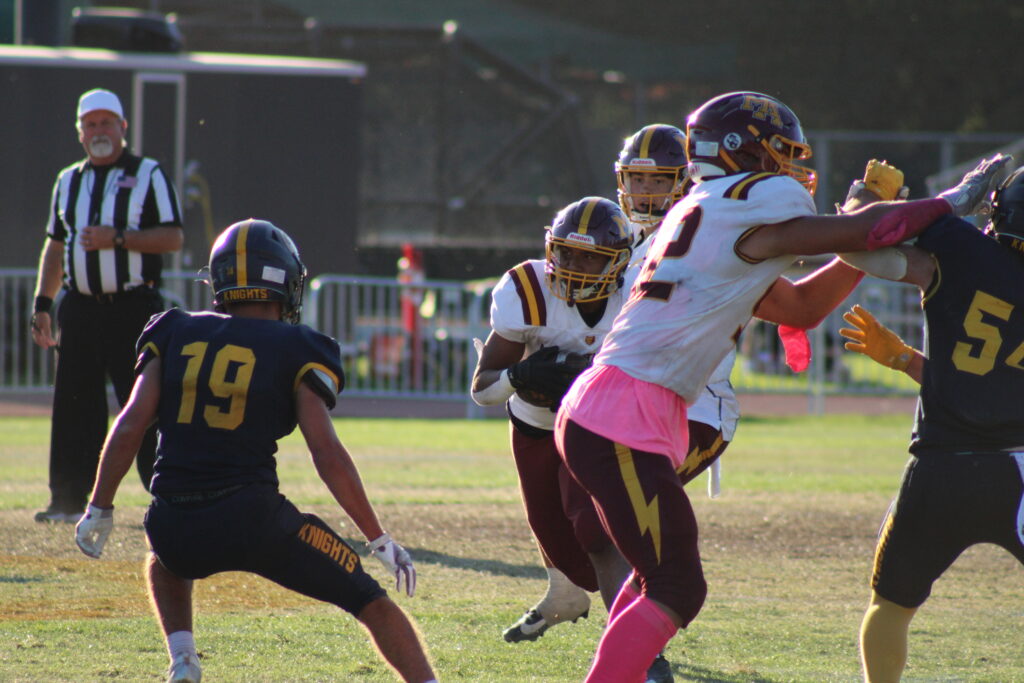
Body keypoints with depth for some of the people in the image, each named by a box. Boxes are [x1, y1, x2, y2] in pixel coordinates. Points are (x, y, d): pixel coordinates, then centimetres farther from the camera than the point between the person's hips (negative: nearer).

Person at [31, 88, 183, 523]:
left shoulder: (148, 176, 2)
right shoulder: (68, 182, 17)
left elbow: (173, 237, -6)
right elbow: (55, 246, 20)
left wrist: (118, 238, -17)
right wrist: (42, 304, 13)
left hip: (133, 308, -5)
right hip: (80, 308, 5)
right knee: (73, 406, 3)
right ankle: (68, 501, 8)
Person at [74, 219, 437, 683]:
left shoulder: (175, 335, 12)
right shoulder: (297, 351, 3)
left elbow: (130, 425, 3)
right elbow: (327, 454, -5)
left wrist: (100, 510, 13)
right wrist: (379, 539, 0)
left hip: (175, 525, 3)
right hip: (253, 520, -3)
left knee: (165, 562, 39)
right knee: (370, 600, 10)